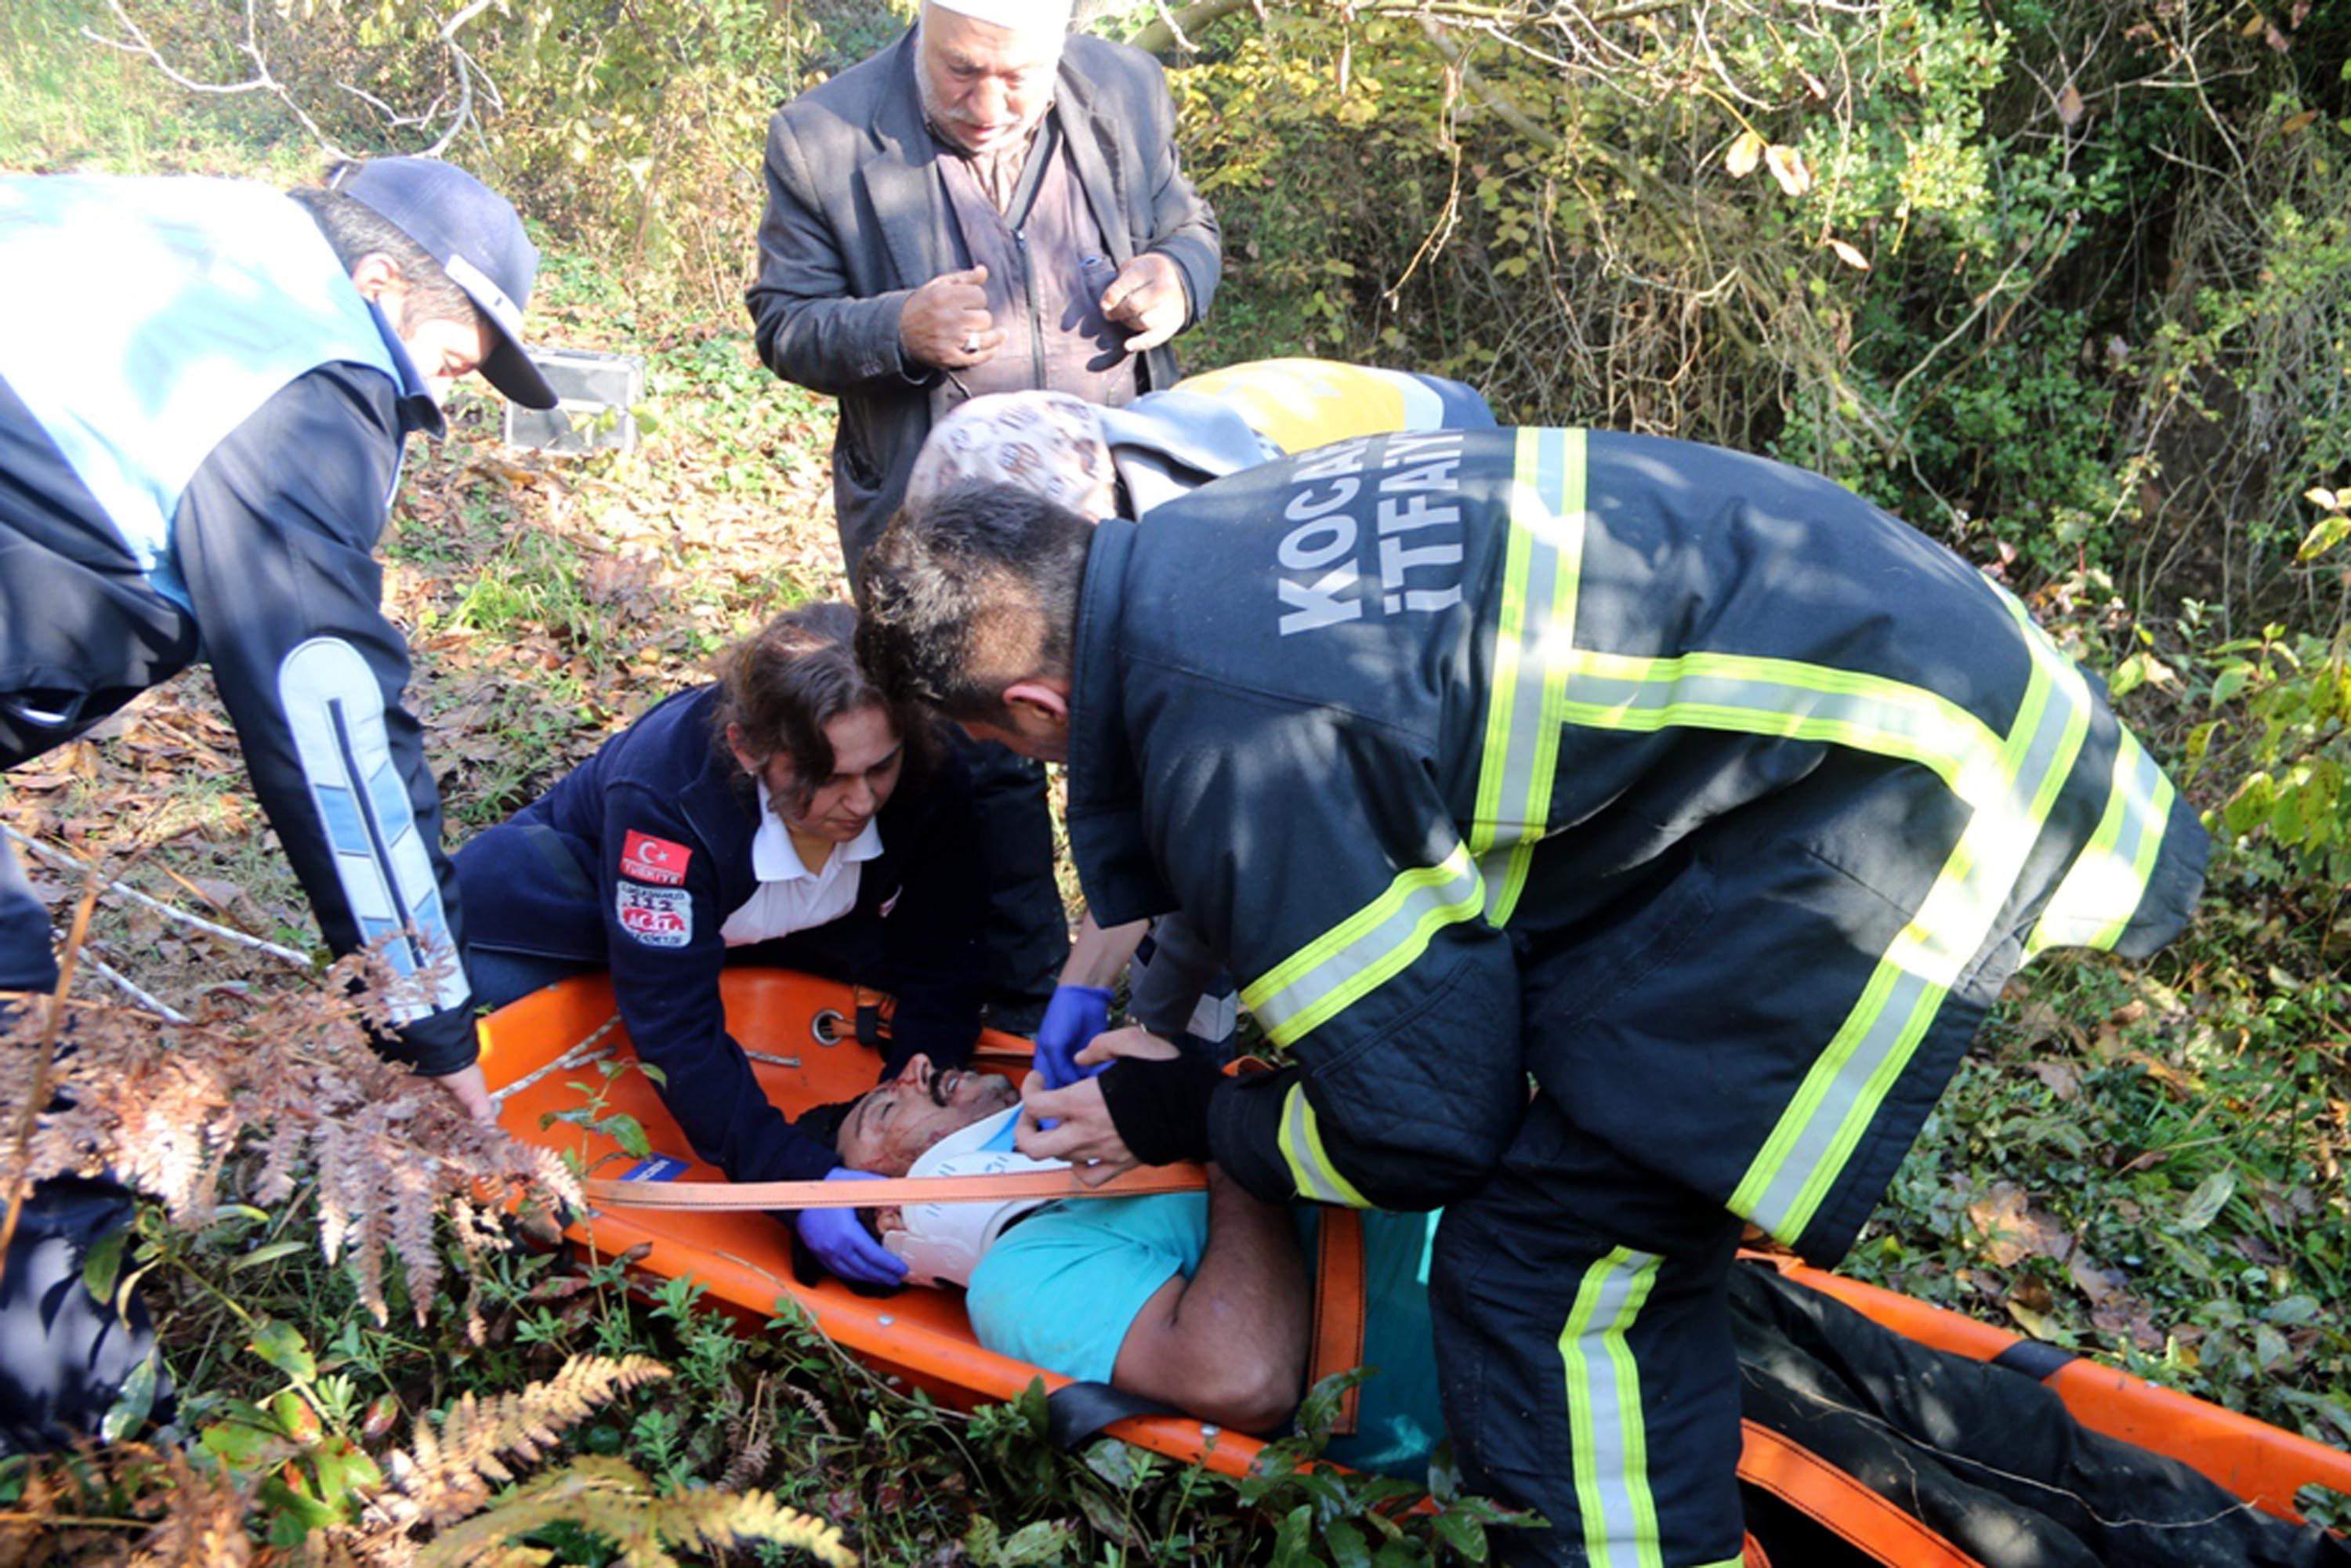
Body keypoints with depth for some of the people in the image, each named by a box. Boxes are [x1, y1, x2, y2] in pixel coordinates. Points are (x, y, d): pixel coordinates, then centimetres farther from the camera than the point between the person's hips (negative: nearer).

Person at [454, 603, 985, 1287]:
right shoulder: (664, 794, -41)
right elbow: (676, 1026, -39)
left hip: (789, 929, 5)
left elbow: (939, 969, -19)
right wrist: (799, 1181, -46)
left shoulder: (927, 776, -31)